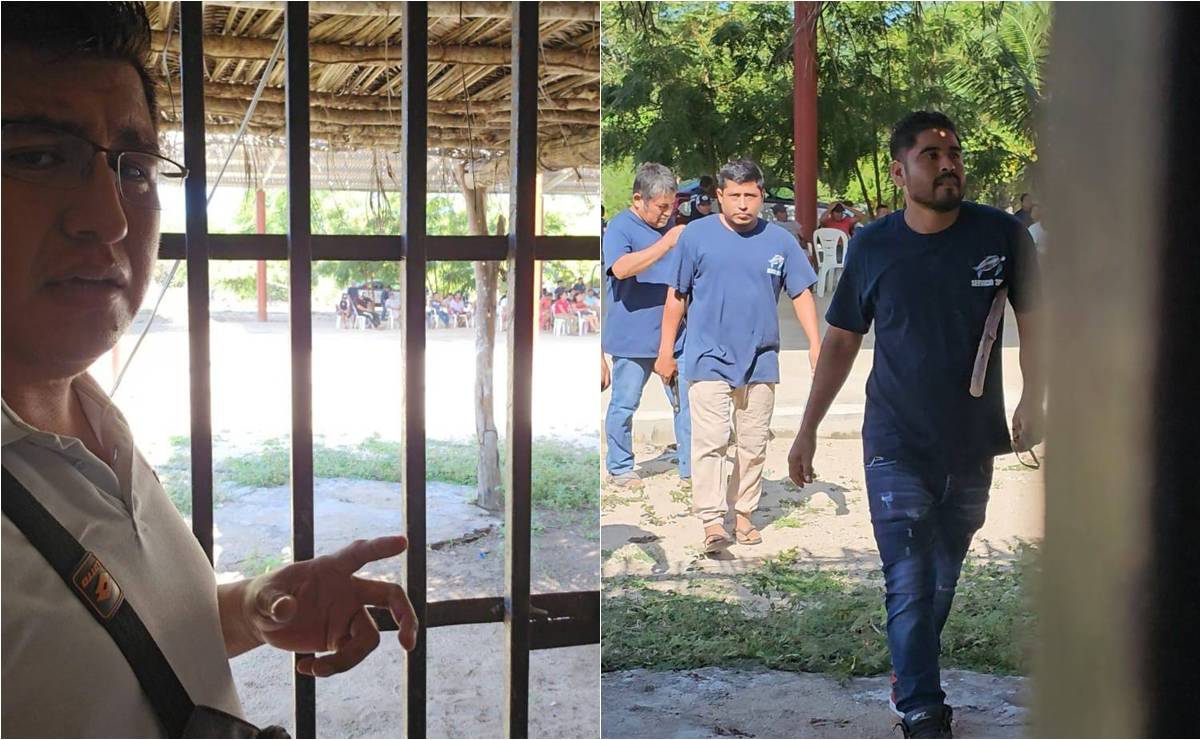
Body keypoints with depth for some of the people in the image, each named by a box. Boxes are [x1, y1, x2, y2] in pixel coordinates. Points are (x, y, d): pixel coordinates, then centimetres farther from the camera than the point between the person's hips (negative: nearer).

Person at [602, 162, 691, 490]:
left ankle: (689, 467, 13)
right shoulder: (619, 227, -11)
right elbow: (621, 268, -31)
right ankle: (620, 468, 21)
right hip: (632, 337, -6)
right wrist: (667, 243, -34)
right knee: (624, 404, 6)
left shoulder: (667, 225, 11)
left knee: (686, 401, 5)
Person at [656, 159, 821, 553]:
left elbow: (801, 293, 7)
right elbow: (677, 296, 2)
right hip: (709, 359, -3)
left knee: (753, 445, 9)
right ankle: (712, 520, -8)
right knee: (710, 441, -10)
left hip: (760, 360, 3)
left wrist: (816, 345, -1)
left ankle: (744, 513, 21)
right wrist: (666, 351, 2)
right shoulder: (696, 235, -2)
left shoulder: (780, 241, 3)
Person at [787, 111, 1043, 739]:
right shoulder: (872, 247, -4)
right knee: (910, 585, -5)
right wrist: (807, 429, 3)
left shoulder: (1002, 235, -5)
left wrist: (1034, 398, -7)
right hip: (897, 445, -2)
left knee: (946, 578, 16)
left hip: (973, 443, 2)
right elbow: (841, 341, 4)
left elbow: (1032, 320, 6)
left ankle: (911, 673, 38)